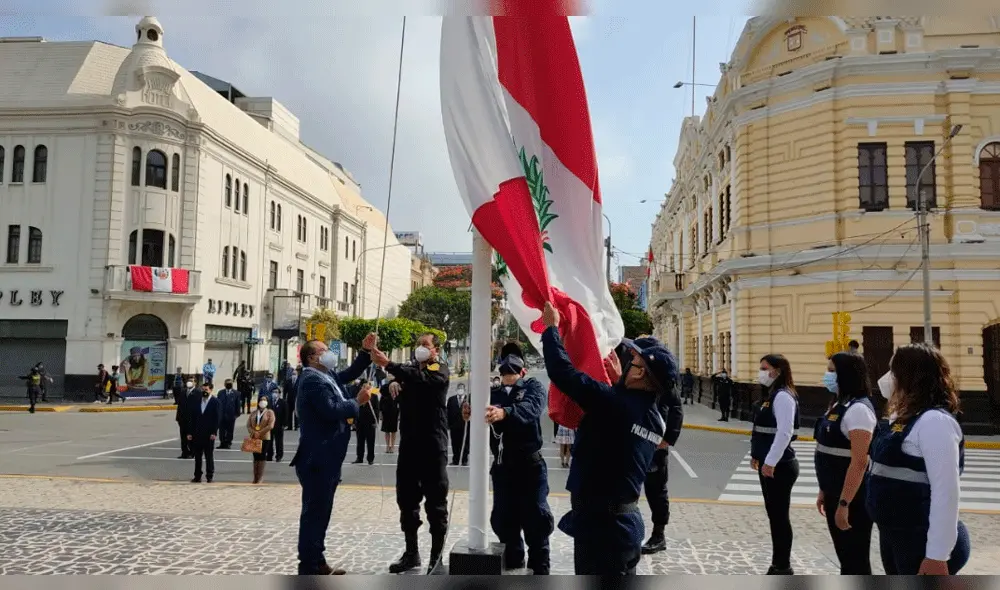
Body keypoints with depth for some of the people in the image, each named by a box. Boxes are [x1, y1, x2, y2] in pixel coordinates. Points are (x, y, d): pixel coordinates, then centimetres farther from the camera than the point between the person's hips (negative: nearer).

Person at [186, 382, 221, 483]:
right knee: (197, 457, 9)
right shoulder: (196, 402, 9)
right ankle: (197, 477, 15)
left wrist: (214, 433, -14)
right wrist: (189, 433, 3)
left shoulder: (215, 402, -3)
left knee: (209, 457, 3)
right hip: (197, 434, 4)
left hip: (209, 435, -4)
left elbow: (217, 418, -8)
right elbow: (192, 418, 9)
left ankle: (209, 477, 9)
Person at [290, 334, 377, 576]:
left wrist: (365, 351, 12)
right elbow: (331, 410, -26)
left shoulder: (326, 376, 15)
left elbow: (350, 374, 26)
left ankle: (317, 563, 25)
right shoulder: (312, 380, -16)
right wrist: (357, 403, -12)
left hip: (326, 458, 10)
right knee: (314, 512, -4)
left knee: (320, 512, 16)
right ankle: (308, 568, 3)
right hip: (317, 459, -10)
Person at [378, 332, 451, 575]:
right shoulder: (411, 368, 17)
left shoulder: (439, 369, -4)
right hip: (409, 443, 7)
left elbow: (420, 378, -24)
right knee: (407, 500, 11)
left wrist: (388, 365, -31)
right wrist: (393, 383, -9)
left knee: (435, 502, -1)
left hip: (432, 444, -7)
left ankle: (436, 558, 6)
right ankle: (411, 553, 24)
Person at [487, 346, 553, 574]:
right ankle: (513, 567, 28)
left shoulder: (533, 387, 1)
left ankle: (540, 571, 8)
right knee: (503, 519, 9)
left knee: (535, 518, -5)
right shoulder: (492, 393, 13)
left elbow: (531, 408, -22)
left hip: (530, 463, -4)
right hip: (502, 465, 4)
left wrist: (505, 412, -41)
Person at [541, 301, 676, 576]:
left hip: (599, 524, -9)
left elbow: (563, 371, -20)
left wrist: (551, 326, -7)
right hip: (625, 522, 9)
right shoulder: (655, 420, 5)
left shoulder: (614, 402, -21)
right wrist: (620, 382, 19)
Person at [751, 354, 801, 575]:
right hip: (769, 464, 10)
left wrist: (770, 462, -23)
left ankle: (783, 568, 7)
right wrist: (757, 455, 18)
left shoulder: (783, 396, -16)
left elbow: (784, 433, -24)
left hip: (779, 466, -10)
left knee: (780, 516, -2)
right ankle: (778, 565, 24)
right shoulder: (772, 395, 14)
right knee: (773, 515, 15)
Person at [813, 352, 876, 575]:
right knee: (845, 556, 18)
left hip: (853, 500, -9)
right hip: (836, 495, 9)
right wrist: (824, 491, 17)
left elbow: (859, 462, -23)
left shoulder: (858, 408, -18)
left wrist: (844, 504, -24)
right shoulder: (840, 405, 11)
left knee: (856, 559, 2)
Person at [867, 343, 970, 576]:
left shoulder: (934, 421, -19)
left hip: (921, 542, -9)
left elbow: (946, 492, -24)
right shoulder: (904, 418, 10)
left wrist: (937, 556, -25)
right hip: (893, 534, 9)